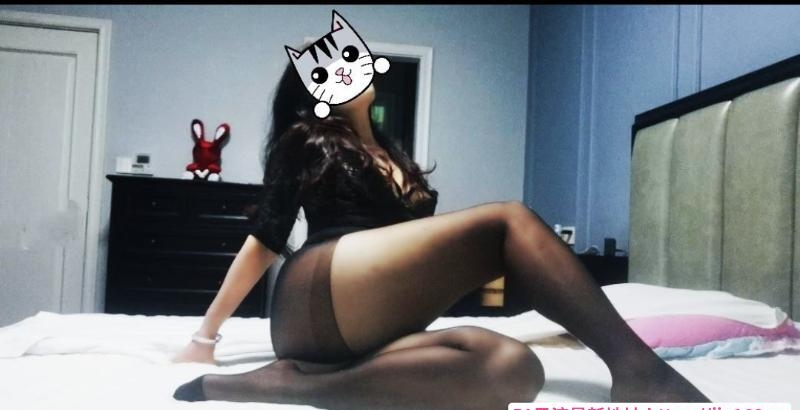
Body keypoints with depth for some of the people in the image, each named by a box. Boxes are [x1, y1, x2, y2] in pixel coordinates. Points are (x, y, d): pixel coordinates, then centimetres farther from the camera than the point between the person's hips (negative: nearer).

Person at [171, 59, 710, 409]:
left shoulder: (393, 154, 32)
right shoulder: (305, 141, 15)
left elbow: (420, 234, 30)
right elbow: (267, 238, 12)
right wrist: (206, 336, 11)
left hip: (366, 330, 6)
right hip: (321, 298, -5)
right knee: (511, 220, -16)